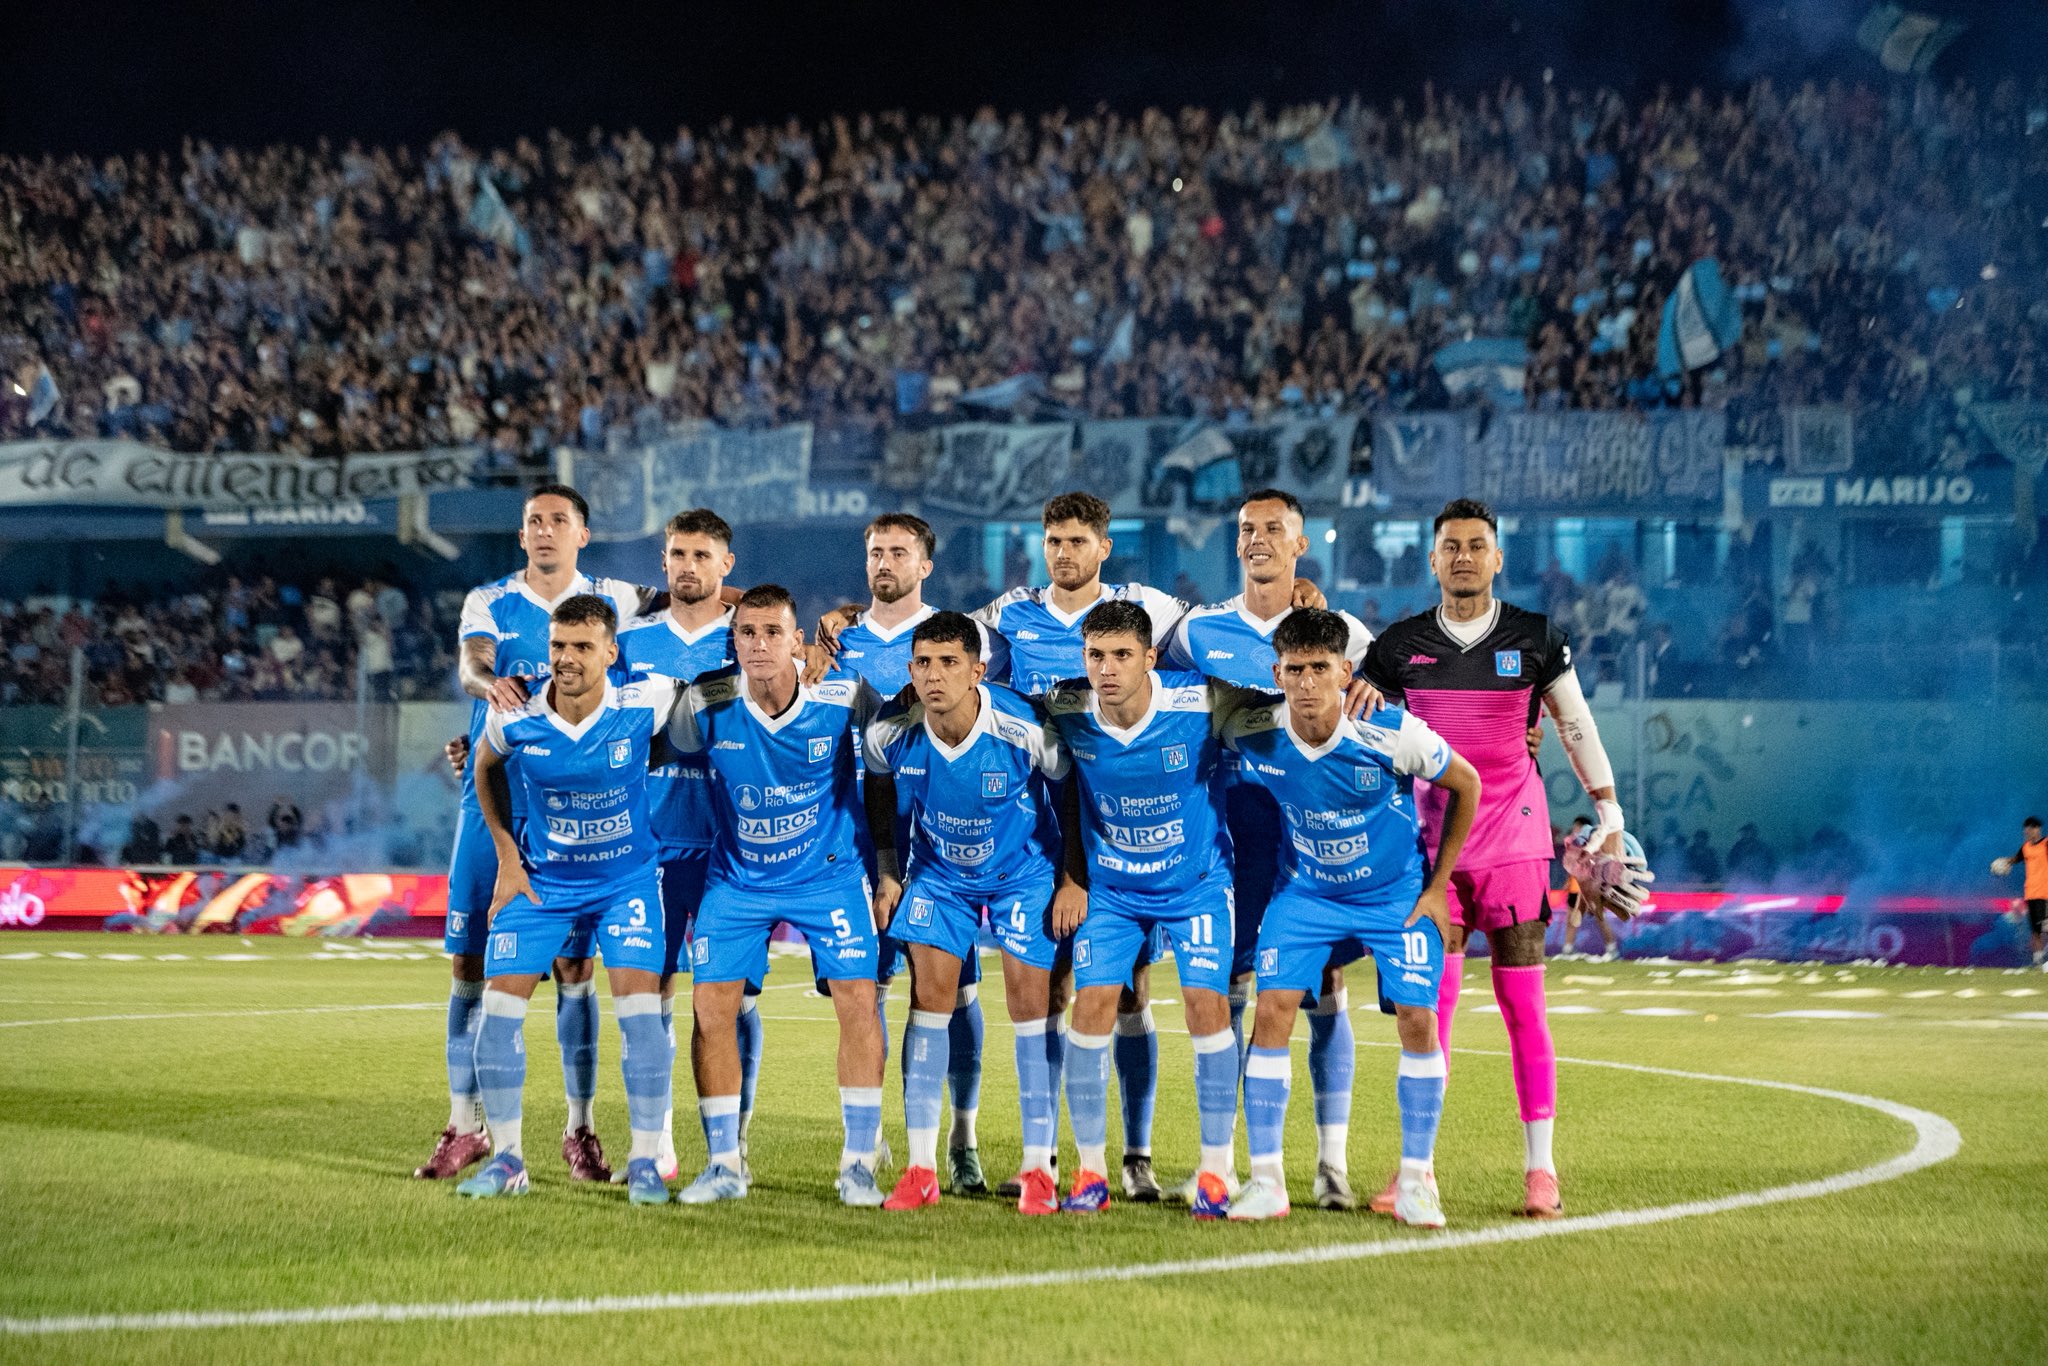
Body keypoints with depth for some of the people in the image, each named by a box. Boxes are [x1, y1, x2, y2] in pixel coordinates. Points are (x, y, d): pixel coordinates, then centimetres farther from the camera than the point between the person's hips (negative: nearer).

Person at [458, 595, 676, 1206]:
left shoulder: (643, 706, -20)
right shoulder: (514, 719, -16)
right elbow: (486, 767, 8)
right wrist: (507, 856, 5)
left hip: (627, 878, -1)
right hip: (541, 879, 2)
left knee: (641, 1008, -14)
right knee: (500, 1005, -6)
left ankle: (645, 1161, -2)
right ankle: (506, 1159, 9)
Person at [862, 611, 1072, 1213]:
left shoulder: (1024, 729, -29)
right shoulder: (891, 731, -20)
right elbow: (880, 790, 4)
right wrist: (886, 873, 1)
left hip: (1024, 872, -2)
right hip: (938, 871, 2)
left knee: (1029, 1000, -7)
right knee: (929, 993, -7)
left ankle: (1039, 1169, 2)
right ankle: (920, 1168, -2)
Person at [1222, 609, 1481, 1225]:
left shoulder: (1393, 734, -25)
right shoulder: (1252, 735, -20)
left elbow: (1466, 785, -8)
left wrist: (1437, 886, -5)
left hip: (1397, 892, -1)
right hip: (1306, 891, 2)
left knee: (1417, 1018, -12)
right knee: (1272, 1010, -13)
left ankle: (1416, 1179, 3)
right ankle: (1266, 1180, -6)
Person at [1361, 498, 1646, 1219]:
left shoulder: (1535, 639, 2)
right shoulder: (1399, 645, 4)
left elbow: (1577, 725, 9)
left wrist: (1608, 810, 5)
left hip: (1514, 841, -1)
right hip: (1431, 841, 1)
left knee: (1523, 1004, -1)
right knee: (1430, 1003, -1)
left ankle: (1540, 1168, 3)